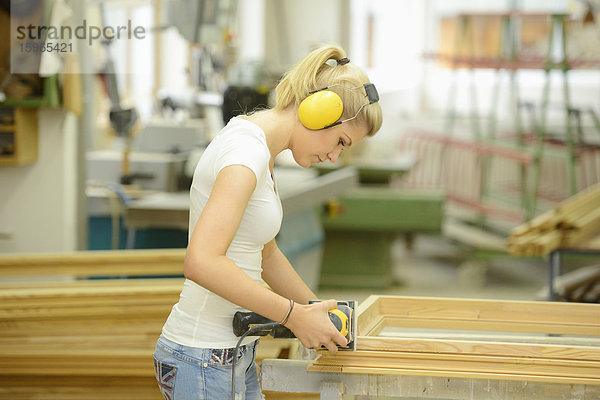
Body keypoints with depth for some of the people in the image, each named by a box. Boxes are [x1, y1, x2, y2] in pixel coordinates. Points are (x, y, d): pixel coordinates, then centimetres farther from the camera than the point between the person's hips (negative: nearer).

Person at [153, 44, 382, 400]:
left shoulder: (260, 149, 11)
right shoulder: (247, 150, -19)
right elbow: (202, 263, -31)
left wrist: (318, 313, 18)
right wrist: (295, 316, -24)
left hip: (234, 356, 10)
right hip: (203, 361, -10)